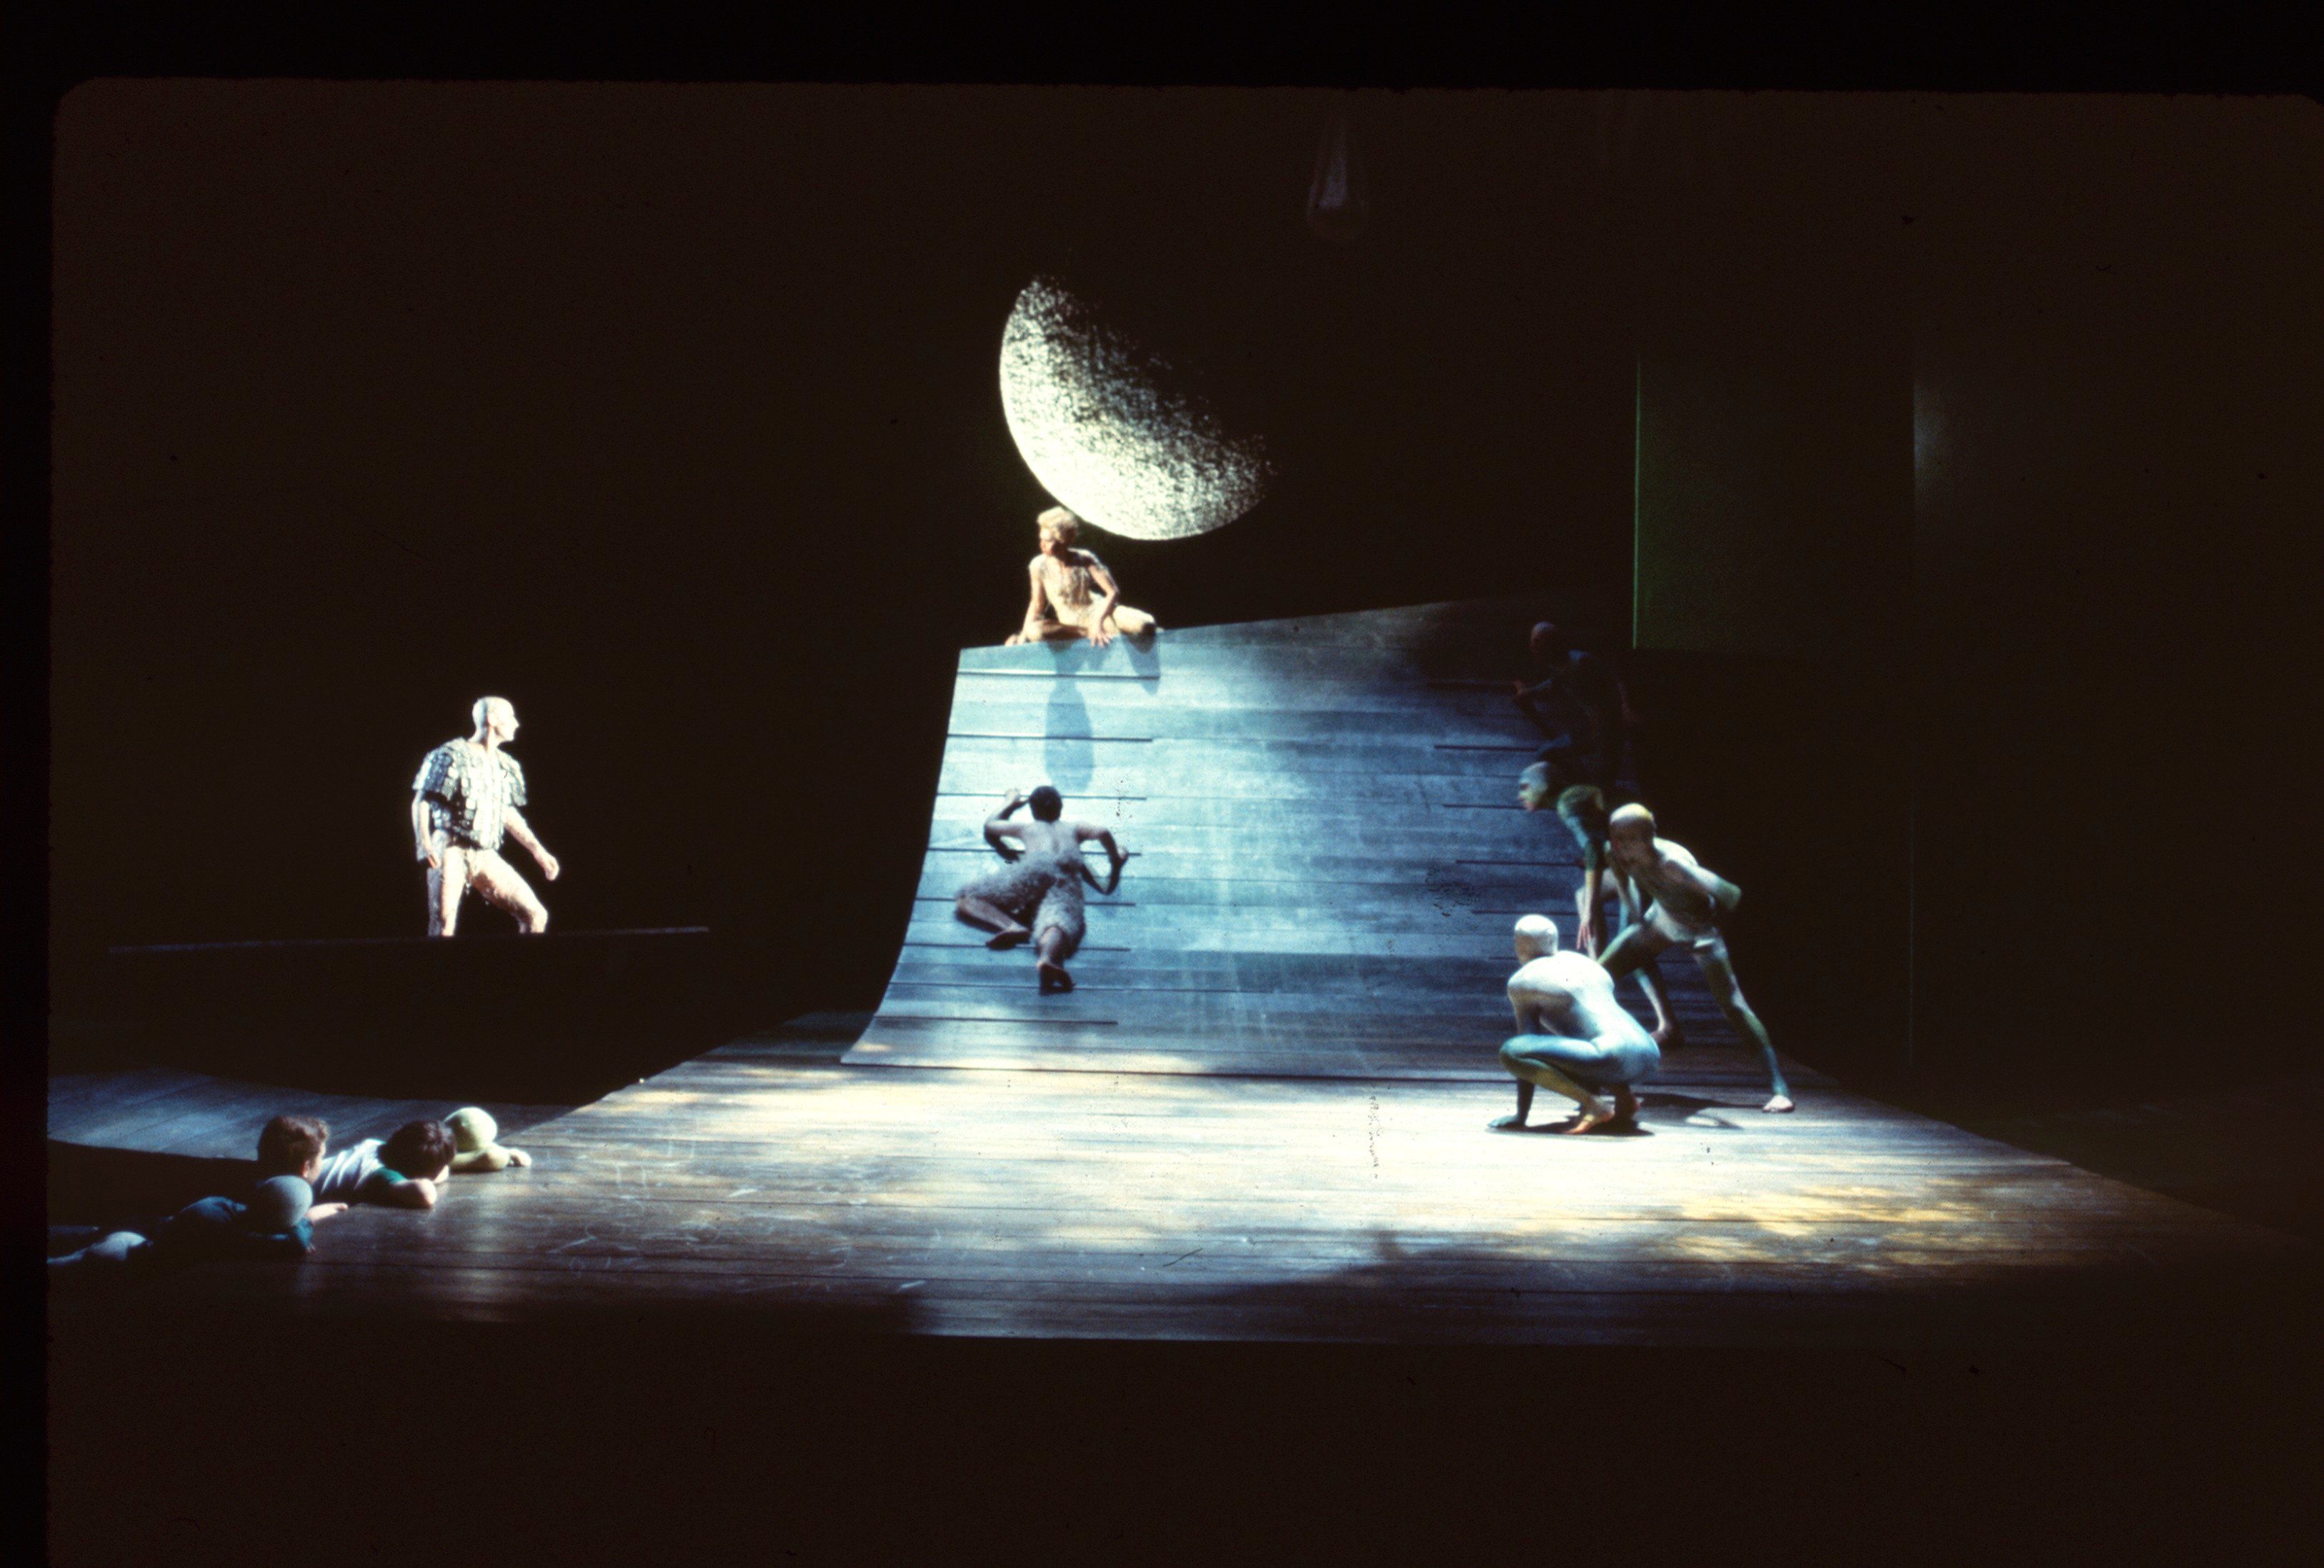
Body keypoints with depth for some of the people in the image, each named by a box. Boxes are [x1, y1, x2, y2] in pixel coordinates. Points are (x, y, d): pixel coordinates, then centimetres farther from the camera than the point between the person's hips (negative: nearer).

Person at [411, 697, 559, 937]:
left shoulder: (506, 766, 16)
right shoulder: (452, 755, -4)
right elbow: (421, 802, -6)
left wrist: (539, 852, 19)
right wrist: (425, 843, -23)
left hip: (486, 857, 6)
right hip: (451, 852, -6)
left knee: (535, 915, -3)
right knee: (444, 926, -14)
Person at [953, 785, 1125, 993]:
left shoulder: (1027, 828, 39)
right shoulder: (1075, 828, 40)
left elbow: (990, 825, 55)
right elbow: (1102, 833, 21)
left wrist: (1010, 803, 71)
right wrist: (1116, 863, 38)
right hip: (1070, 878, 1)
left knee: (965, 901, 0)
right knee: (1057, 922, -30)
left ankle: (1011, 926, -30)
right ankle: (1047, 958, -67)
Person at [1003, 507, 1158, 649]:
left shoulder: (1085, 559, -11)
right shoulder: (1039, 566, -8)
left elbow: (1113, 592, -14)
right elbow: (1037, 605, 0)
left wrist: (1098, 622, -27)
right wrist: (1023, 635, -12)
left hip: (1098, 612, -1)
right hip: (1070, 625, 2)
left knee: (1145, 624, -30)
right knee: (1035, 631, -33)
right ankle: (1087, 633, -20)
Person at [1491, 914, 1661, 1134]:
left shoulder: (1522, 981, 5)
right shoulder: (1588, 963, 28)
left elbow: (1529, 1043, 2)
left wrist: (1521, 1116, 5)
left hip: (1612, 1057, -8)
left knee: (1510, 1051, -13)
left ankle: (1592, 1105, -14)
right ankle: (1624, 1095, 11)